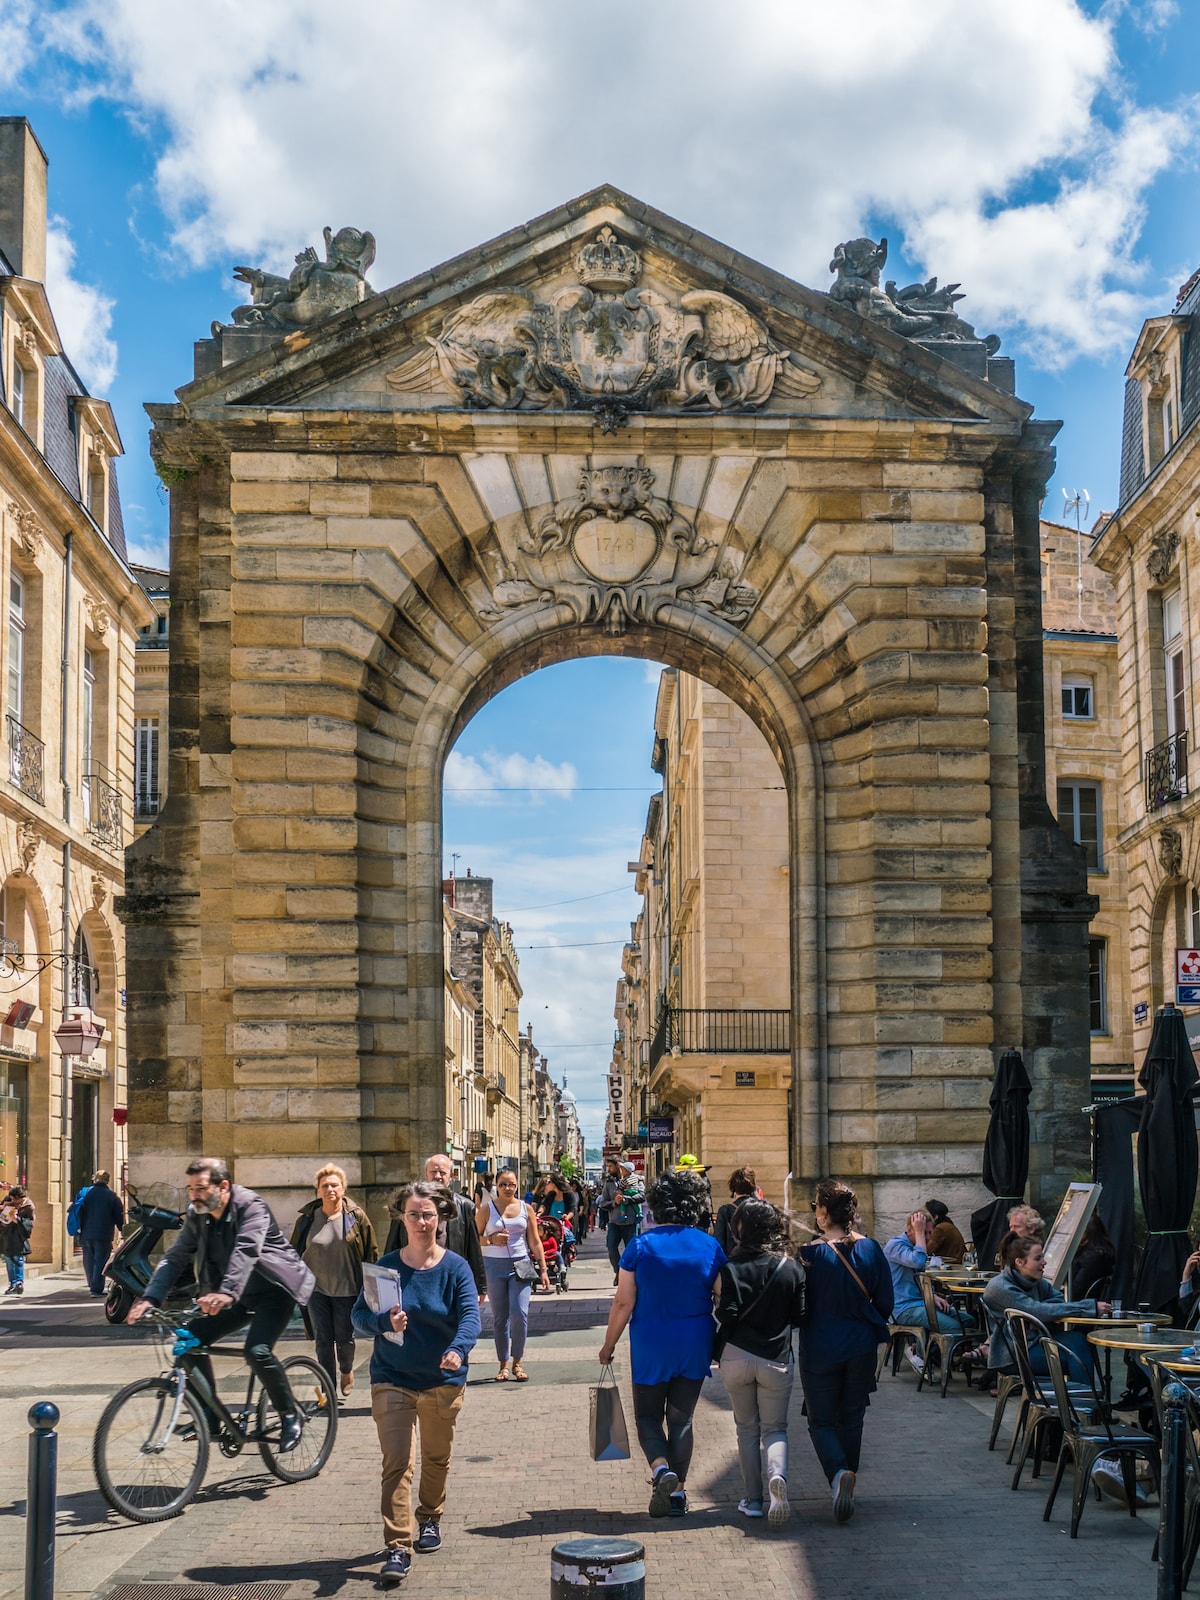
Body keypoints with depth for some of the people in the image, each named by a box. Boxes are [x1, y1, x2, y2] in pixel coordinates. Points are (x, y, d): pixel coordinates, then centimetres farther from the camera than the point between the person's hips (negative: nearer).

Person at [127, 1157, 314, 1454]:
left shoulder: (250, 1206, -23)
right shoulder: (197, 1215, -3)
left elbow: (245, 1252, -39)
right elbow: (175, 1257, -6)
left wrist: (227, 1293, -55)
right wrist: (150, 1298, -22)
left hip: (273, 1289, -7)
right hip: (239, 1294, 7)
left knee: (257, 1351, -27)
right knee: (190, 1338, -8)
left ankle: (290, 1417, -6)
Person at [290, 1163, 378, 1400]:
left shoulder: (356, 1217, -5)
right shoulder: (307, 1219, -1)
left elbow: (371, 1254, 0)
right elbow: (294, 1253, 10)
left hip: (347, 1290, -1)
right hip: (317, 1289, 1)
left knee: (344, 1338, 7)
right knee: (323, 1340, 2)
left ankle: (346, 1371, 37)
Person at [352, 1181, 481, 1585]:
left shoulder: (455, 1268, -8)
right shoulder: (387, 1265, -5)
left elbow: (470, 1316, -19)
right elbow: (359, 1314, -5)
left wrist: (458, 1348, -39)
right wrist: (385, 1322, -26)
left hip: (443, 1381, 1)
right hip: (392, 1381, -1)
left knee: (436, 1458, 19)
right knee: (396, 1463, -11)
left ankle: (430, 1519, 43)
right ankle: (398, 1548, -9)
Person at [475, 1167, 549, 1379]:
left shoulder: (525, 1208, 7)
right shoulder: (486, 1208, 2)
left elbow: (535, 1241, 10)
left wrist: (543, 1270, 7)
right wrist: (491, 1239, -15)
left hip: (521, 1265, 0)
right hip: (494, 1266, 0)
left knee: (519, 1314, -11)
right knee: (500, 1318, 5)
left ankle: (517, 1362, 3)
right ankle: (503, 1365, 14)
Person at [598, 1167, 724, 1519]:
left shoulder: (640, 1246, -9)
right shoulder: (711, 1247, -4)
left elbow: (623, 1303, -7)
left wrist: (609, 1345, 4)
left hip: (651, 1347, -2)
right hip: (695, 1346, 2)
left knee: (648, 1414, 13)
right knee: (681, 1418, 14)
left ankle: (661, 1468, -12)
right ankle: (678, 1491, 14)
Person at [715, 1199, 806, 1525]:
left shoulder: (731, 1268, -11)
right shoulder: (792, 1269, -3)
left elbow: (727, 1316, -15)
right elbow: (800, 1317, 1)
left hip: (737, 1358, -1)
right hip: (776, 1360, 1)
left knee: (747, 1428, 16)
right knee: (774, 1427, 11)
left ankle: (753, 1499, 14)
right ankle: (777, 1474, -20)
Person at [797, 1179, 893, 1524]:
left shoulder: (810, 1254, -16)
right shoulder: (871, 1250, -4)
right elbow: (885, 1303, 2)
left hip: (820, 1350, -3)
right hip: (862, 1348, 3)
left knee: (821, 1420, 8)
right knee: (852, 1417, 20)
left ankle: (839, 1473, -17)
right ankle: (848, 1480, 26)